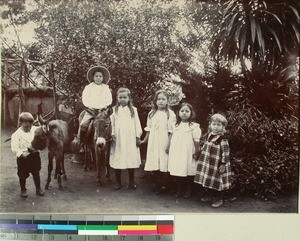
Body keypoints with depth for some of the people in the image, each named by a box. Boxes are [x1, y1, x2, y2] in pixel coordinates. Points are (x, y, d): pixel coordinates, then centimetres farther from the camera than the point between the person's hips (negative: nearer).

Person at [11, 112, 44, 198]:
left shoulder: (35, 130, -1)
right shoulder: (16, 134, -12)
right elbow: (14, 148, -16)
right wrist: (21, 153, -29)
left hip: (34, 156, 3)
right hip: (23, 158, -3)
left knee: (36, 173, 14)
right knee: (23, 175, 11)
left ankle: (38, 188, 29)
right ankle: (23, 190, 30)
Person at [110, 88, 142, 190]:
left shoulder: (133, 110, 8)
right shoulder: (114, 110, 6)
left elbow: (137, 124, 7)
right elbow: (112, 123, 3)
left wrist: (138, 136, 3)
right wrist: (112, 135, -6)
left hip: (130, 139, 0)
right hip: (118, 139, 0)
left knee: (131, 160, 3)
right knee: (117, 160, 3)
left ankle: (131, 182, 16)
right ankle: (118, 182, 16)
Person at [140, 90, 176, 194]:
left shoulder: (170, 114, -3)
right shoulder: (151, 114, 10)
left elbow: (171, 131, -6)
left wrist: (169, 145, -11)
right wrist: (144, 140, 18)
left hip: (164, 143, -4)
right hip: (153, 142, 4)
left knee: (164, 163, -3)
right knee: (155, 163, 5)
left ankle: (164, 185, 10)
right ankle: (157, 183, 20)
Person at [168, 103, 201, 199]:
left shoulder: (194, 126, -6)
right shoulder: (175, 125, 9)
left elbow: (196, 141, -6)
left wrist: (197, 151, -8)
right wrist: (169, 149, 12)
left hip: (188, 154, -4)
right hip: (176, 153, 4)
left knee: (189, 172, 3)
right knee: (177, 171, 8)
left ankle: (188, 190, 21)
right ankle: (179, 189, 23)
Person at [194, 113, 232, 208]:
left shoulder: (223, 140, -17)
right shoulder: (210, 136, 6)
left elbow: (225, 153, -17)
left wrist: (223, 164, -19)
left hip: (217, 166, -7)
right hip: (209, 164, 7)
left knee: (218, 182, 2)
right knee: (209, 181, 16)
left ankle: (219, 199, 15)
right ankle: (211, 195, 32)